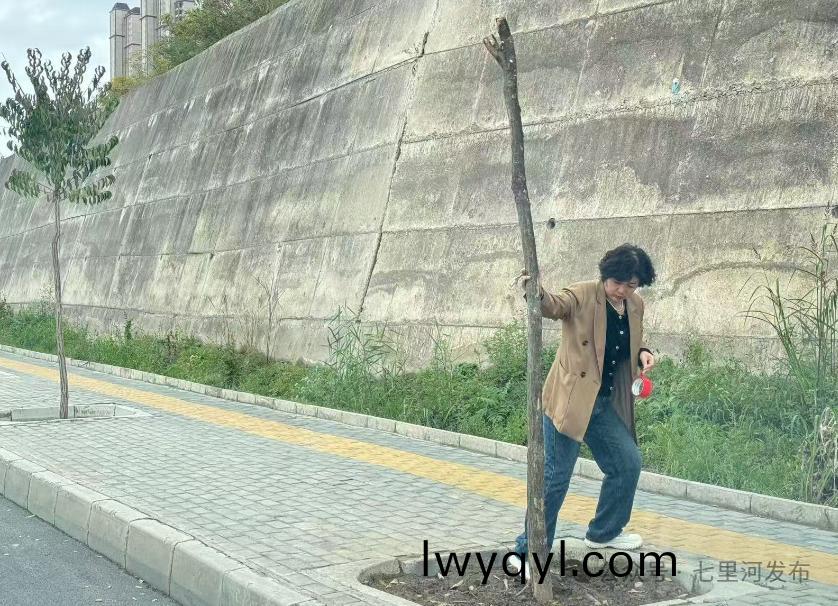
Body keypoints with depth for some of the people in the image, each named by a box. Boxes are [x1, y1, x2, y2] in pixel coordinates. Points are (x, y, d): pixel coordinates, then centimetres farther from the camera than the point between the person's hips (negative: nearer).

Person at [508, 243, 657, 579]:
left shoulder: (635, 306, 8)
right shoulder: (582, 296, -13)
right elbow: (554, 305, -33)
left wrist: (642, 354, -1)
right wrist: (536, 292, -56)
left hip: (605, 403, 7)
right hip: (570, 399, -7)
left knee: (628, 462, 12)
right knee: (556, 475, -7)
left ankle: (603, 533, 33)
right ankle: (528, 553, 3)